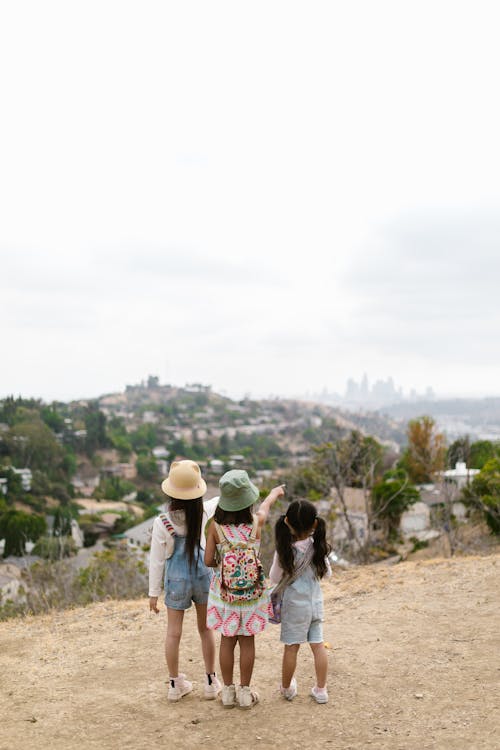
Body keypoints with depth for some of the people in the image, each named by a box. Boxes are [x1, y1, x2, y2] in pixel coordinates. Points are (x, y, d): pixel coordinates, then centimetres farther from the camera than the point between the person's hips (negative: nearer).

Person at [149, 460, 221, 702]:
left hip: (177, 579, -2)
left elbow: (157, 560, -10)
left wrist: (154, 593, 0)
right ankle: (211, 681, 27)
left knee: (173, 632, 14)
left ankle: (175, 684, 26)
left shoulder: (162, 523, -19)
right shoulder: (203, 512, -14)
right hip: (203, 573, 2)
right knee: (206, 629, 18)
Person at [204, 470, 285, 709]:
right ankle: (245, 692, 25)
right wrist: (276, 492, 30)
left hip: (224, 590, 0)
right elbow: (266, 504, 8)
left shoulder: (216, 527, -17)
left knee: (227, 641, 15)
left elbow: (208, 560, -12)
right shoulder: (256, 522, -15)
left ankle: (228, 691, 27)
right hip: (251, 591, 0)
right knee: (247, 641, 14)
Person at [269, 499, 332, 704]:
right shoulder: (318, 547, -10)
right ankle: (320, 690, 18)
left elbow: (274, 578, -7)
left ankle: (287, 688, 25)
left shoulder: (285, 551, -20)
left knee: (291, 647, 9)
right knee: (318, 645, 11)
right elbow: (327, 573, 5)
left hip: (294, 604, -3)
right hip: (315, 602, 3)